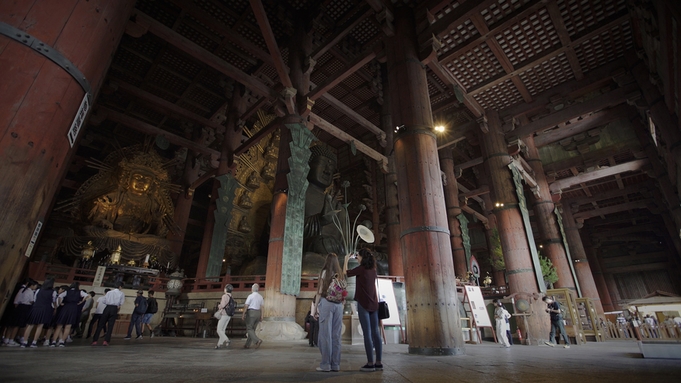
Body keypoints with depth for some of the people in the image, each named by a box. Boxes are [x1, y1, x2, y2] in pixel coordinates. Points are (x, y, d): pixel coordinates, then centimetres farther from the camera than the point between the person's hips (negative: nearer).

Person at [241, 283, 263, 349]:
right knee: (252, 329, 12)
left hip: (251, 313, -6)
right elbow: (261, 307, 8)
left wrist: (243, 315, -5)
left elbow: (246, 306, -12)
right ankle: (247, 345, 13)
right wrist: (261, 316, 10)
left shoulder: (250, 296, -11)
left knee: (249, 329, -2)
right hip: (258, 313, 7)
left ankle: (258, 340, -19)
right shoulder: (260, 297, 7)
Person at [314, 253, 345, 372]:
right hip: (339, 305, 4)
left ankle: (325, 364, 3)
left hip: (326, 303, -4)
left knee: (325, 334, 0)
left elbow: (320, 292, -4)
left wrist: (316, 308, 0)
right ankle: (335, 365, 13)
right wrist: (342, 306, 16)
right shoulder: (341, 274, 11)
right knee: (336, 335, 8)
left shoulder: (324, 272, -1)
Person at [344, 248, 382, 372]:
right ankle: (379, 362, 10)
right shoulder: (372, 269, 10)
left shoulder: (361, 268, -8)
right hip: (373, 303, 7)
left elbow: (345, 273, 0)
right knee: (375, 332, 7)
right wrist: (358, 259, 28)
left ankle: (370, 363, -3)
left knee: (367, 333, -5)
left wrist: (346, 260, 14)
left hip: (364, 303, -7)